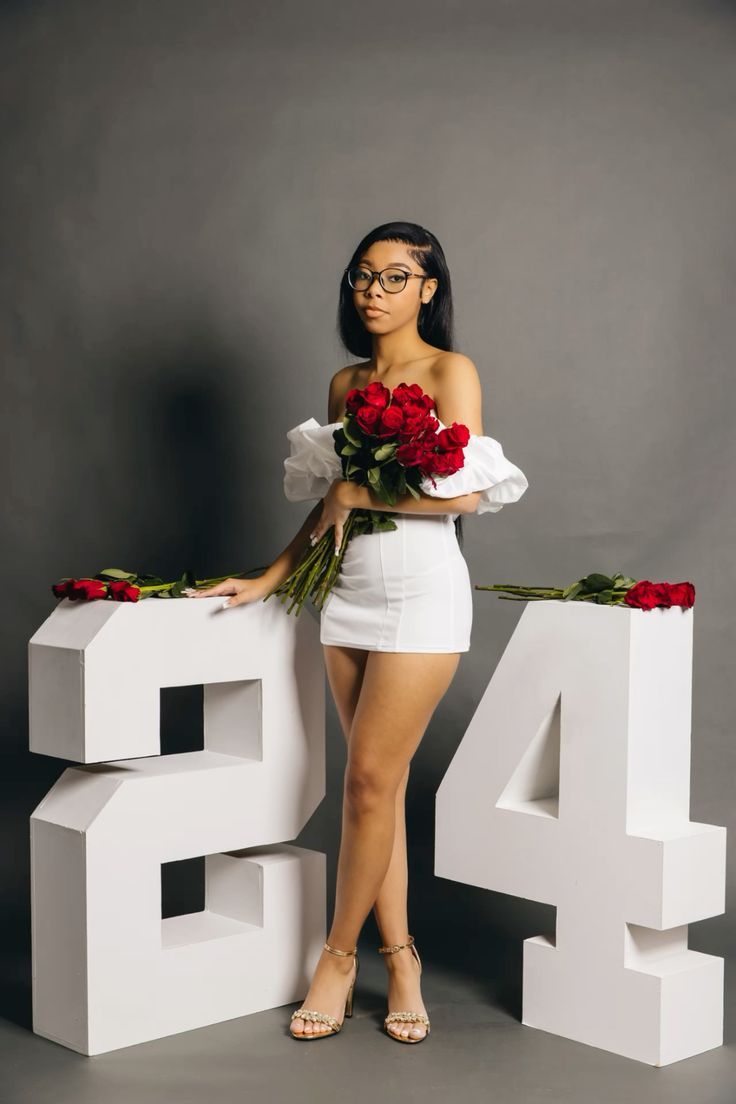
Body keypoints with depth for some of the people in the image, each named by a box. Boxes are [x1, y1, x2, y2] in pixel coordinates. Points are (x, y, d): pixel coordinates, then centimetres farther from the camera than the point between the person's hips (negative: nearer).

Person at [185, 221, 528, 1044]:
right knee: (379, 786, 7)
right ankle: (400, 960, 16)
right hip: (350, 593, 6)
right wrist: (269, 579, 14)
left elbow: (466, 490, -16)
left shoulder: (450, 372, -3)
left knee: (371, 779, -5)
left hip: (421, 591, -6)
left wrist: (355, 494, -10)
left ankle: (338, 953, 11)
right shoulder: (345, 385, 15)